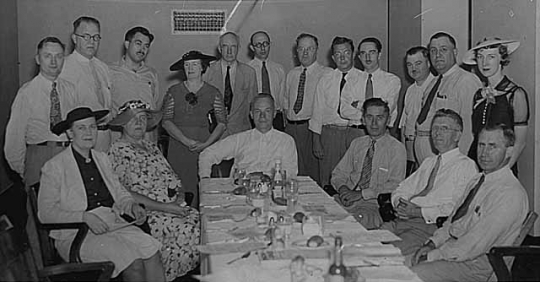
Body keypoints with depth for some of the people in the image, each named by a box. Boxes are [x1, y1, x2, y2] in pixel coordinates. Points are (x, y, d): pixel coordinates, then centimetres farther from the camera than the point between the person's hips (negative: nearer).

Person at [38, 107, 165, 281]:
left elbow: (119, 192, 24)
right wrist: (84, 217, -18)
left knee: (151, 251, -23)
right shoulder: (54, 167, 2)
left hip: (112, 224, 5)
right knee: (133, 262, -27)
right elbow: (45, 213, -4)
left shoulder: (102, 158, 20)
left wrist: (132, 206, 0)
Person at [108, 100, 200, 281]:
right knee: (187, 230, -25)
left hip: (173, 207, 7)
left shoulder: (151, 147, 20)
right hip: (145, 213, -7)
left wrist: (180, 195, -2)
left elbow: (172, 176, 21)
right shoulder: (117, 151, -3)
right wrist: (164, 207, -16)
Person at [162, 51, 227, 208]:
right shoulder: (173, 92, 6)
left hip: (205, 146, 0)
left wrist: (205, 144, -9)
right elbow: (166, 121, 2)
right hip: (178, 145, 1)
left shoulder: (213, 93, 5)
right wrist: (186, 141, -10)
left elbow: (222, 124, 3)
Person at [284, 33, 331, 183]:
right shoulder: (291, 74, 17)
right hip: (291, 127, 5)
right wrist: (288, 123, 9)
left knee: (313, 173, -6)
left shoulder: (327, 73, 0)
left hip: (313, 127, -5)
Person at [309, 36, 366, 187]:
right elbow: (318, 111, 8)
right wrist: (316, 140, 3)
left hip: (356, 133, -1)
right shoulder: (325, 79, 10)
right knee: (327, 179, 3)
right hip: (329, 133, 2)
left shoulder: (364, 78, 5)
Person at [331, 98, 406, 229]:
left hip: (374, 204, -4)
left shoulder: (396, 148, -1)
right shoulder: (357, 143, 17)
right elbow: (338, 174, 17)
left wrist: (362, 193, -16)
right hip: (347, 198, 5)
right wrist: (343, 189, -6)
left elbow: (395, 185, -10)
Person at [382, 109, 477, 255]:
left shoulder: (466, 166, 1)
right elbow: (401, 189, 24)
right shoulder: (428, 162, 26)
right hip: (402, 220, 7)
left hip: (432, 225, -7)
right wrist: (399, 204, 0)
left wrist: (419, 212, -15)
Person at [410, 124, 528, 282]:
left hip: (476, 263, -9)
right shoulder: (477, 180, 13)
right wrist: (432, 243, 0)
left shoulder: (510, 193, -18)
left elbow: (476, 244, -22)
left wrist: (432, 256, -18)